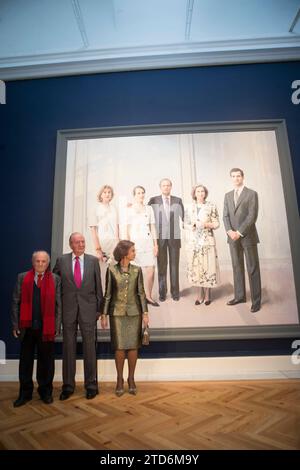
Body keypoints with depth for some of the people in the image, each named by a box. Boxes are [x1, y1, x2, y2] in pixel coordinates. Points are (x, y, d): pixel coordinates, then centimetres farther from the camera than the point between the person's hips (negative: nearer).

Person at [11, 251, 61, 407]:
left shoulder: (55, 279, 1)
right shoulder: (22, 278, 5)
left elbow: (59, 304, -1)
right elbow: (16, 302, 5)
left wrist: (56, 326, -5)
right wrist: (15, 324, 0)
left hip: (47, 327, -1)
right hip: (27, 326, 1)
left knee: (46, 361, 10)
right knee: (25, 361, 12)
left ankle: (45, 391, 27)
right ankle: (25, 393, 28)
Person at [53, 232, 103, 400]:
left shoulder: (93, 260, 1)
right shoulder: (62, 260, 2)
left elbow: (98, 286, 3)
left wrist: (99, 308, 2)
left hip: (88, 308, -1)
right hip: (68, 309, 1)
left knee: (89, 347, 7)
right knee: (68, 347, 10)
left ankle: (91, 385, 21)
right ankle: (68, 386, 24)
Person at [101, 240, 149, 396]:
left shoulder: (137, 270, 1)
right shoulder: (111, 269, -3)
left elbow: (141, 292, 3)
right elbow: (107, 293, 0)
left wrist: (145, 313, -2)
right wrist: (104, 315, -1)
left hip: (134, 313, 2)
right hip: (117, 313, -1)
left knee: (133, 346, 5)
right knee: (119, 347, 2)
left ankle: (131, 379, 23)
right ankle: (119, 380, 21)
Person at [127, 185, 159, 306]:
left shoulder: (149, 208, 12)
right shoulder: (129, 210, 2)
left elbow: (153, 227, 12)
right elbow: (127, 229, 1)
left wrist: (156, 244, 8)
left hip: (148, 242, 3)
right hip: (135, 242, -3)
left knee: (151, 270, 0)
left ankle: (148, 296, 16)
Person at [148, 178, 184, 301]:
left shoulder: (178, 200, 6)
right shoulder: (154, 200, 4)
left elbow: (183, 217, 9)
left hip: (175, 237, 1)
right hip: (160, 237, 0)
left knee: (174, 265, 6)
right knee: (161, 265, 4)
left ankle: (175, 292, 16)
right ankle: (162, 292, 14)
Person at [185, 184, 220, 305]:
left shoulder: (211, 206, 3)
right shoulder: (189, 208, 9)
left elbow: (217, 223, 2)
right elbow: (185, 224, 11)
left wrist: (207, 224, -15)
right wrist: (191, 226, -10)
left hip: (207, 241, -2)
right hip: (193, 241, 2)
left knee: (208, 266, -2)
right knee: (195, 267, 3)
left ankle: (207, 295, 13)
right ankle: (199, 295, 16)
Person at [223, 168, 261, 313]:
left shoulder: (252, 194, -2)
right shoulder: (228, 195, 14)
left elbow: (252, 216, -10)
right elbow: (225, 215, 8)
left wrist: (240, 232, -15)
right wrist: (229, 231, -9)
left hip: (248, 236, -5)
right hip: (233, 236, 5)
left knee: (253, 268, 0)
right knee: (237, 267, 9)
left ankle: (256, 300, 7)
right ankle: (240, 296, 20)